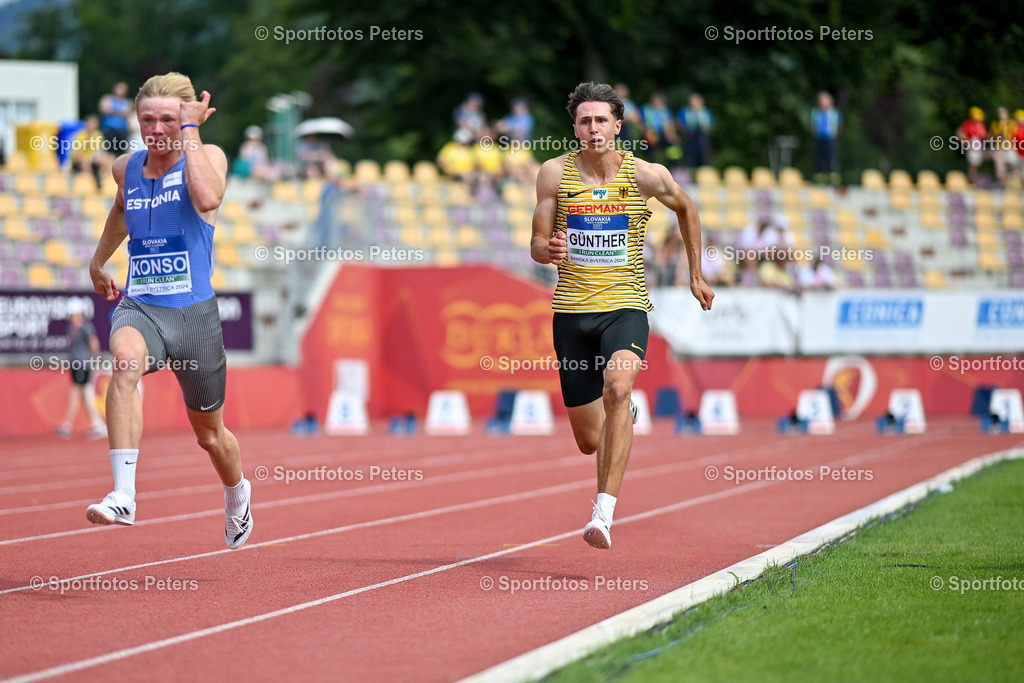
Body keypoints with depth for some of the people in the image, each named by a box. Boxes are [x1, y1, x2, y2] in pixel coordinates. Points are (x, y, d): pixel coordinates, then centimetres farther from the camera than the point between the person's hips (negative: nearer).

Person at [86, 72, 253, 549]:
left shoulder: (208, 155, -6)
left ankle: (236, 493, 50)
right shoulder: (126, 168, 8)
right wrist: (99, 260, 40)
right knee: (126, 360, -36)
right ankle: (123, 495, -43)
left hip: (194, 312, -2)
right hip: (139, 306, 2)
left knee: (209, 433, 14)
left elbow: (207, 197, -30)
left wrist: (190, 131, -22)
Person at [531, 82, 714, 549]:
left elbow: (686, 210, 18)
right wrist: (550, 250, -21)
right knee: (589, 441, 8)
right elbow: (536, 246, 3)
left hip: (625, 305, -2)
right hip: (571, 311, 2)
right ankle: (625, 418, 49)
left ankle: (604, 513, -35)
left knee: (617, 388, -33)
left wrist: (695, 277, 21)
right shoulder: (555, 174, -1)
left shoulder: (646, 176, -3)